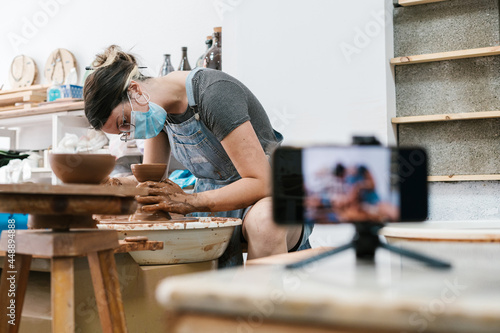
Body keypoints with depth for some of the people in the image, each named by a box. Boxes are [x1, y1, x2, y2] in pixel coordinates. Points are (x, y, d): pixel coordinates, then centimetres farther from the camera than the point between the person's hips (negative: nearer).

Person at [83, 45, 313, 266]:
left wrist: (189, 202, -34)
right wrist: (115, 185, -14)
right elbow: (151, 177, 8)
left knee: (263, 221, -42)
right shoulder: (158, 107, -1)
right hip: (217, 198, 7)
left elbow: (260, 183, -29)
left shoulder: (215, 95, -26)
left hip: (271, 195, -7)